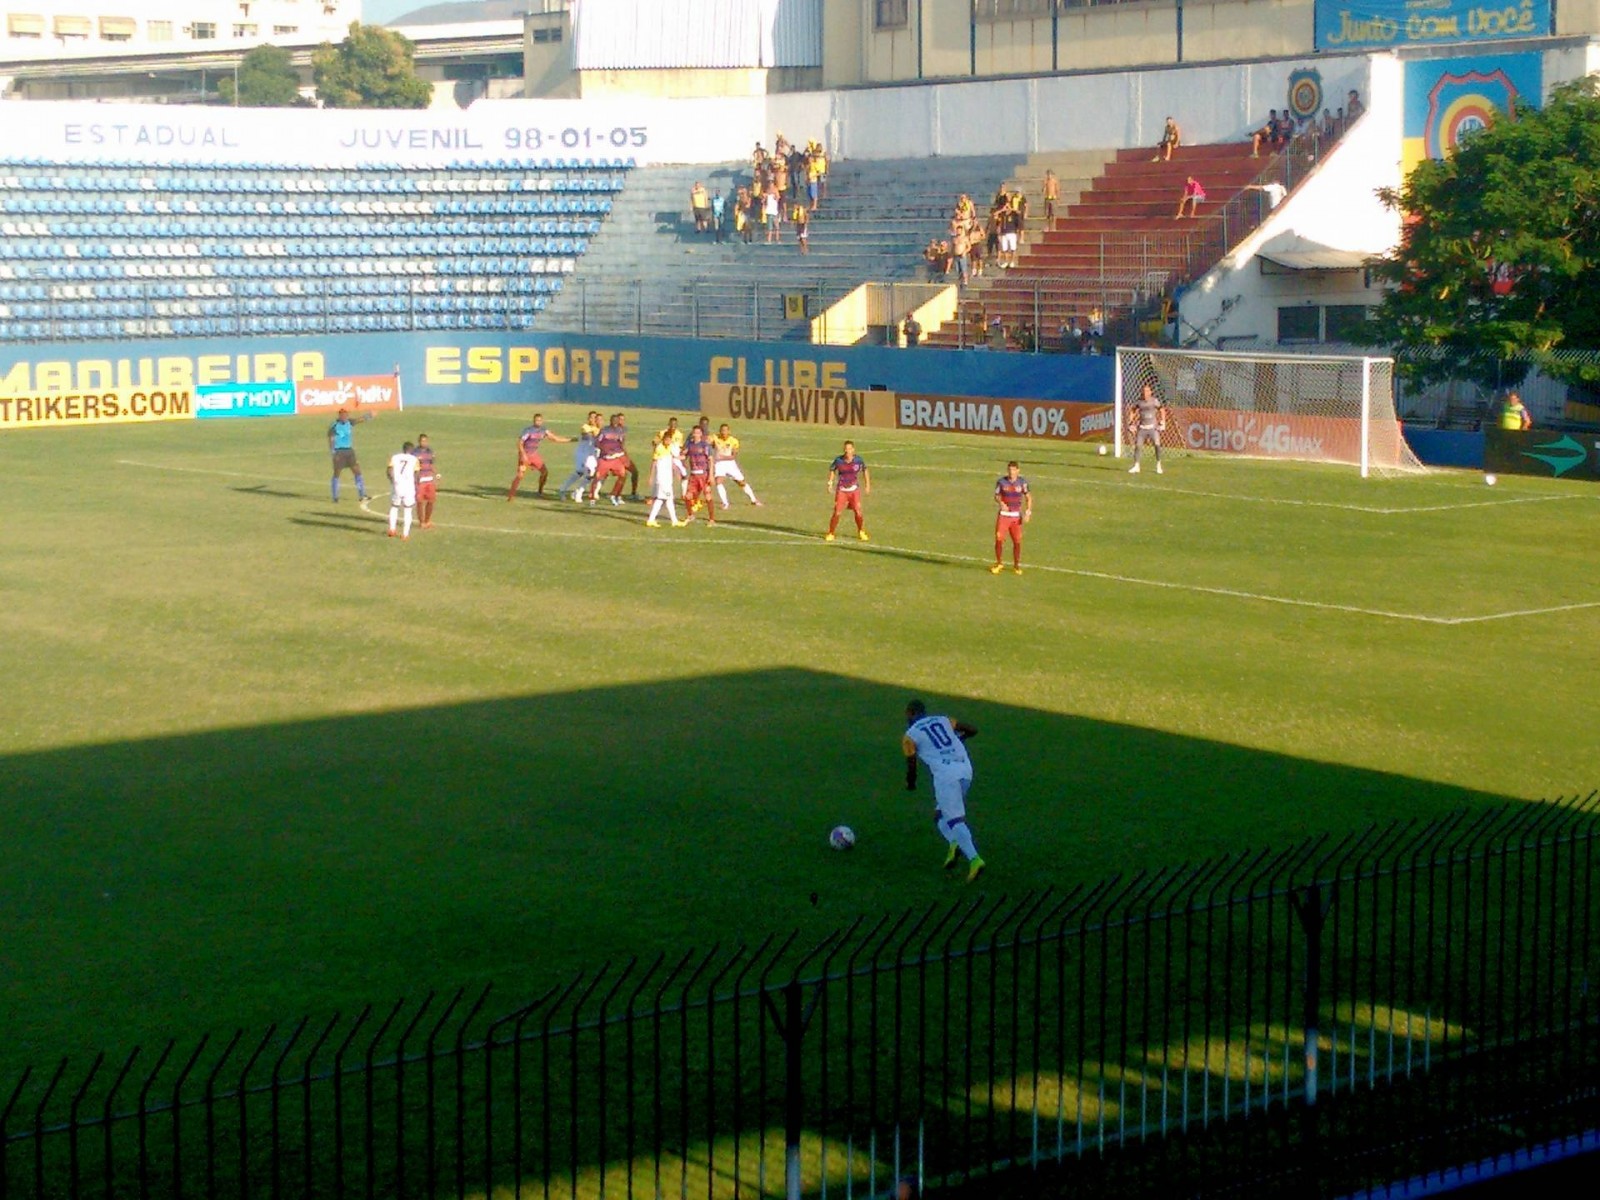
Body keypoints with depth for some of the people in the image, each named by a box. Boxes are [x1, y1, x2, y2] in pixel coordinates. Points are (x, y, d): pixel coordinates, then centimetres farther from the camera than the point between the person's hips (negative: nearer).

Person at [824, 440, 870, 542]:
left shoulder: (858, 461, -7)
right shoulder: (838, 460, -9)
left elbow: (865, 470, 11)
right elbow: (832, 470, 10)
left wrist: (867, 485, 12)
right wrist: (830, 483, 1)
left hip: (854, 490, 0)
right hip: (841, 490, 0)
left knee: (858, 512, -6)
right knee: (837, 513, -7)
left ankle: (861, 532, 17)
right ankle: (830, 534, 8)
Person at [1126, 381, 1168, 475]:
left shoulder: (1155, 401, -4)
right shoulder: (1139, 402, 1)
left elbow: (1162, 411, 8)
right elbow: (1132, 411, 16)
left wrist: (1162, 423, 4)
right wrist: (1130, 424, 9)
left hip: (1153, 427, -2)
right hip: (1142, 428, 2)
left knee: (1157, 445, -16)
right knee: (1137, 446, -4)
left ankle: (1158, 466, -3)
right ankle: (1136, 466, 8)